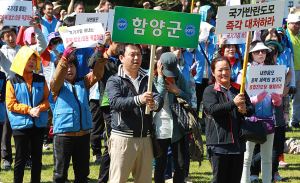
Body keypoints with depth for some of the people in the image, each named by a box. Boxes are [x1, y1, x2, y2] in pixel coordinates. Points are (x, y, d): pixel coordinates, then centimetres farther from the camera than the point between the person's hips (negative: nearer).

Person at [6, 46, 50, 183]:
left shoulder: (41, 80, 6)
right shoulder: (13, 81, -3)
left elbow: (47, 99, 6)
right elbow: (11, 104, -7)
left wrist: (39, 108, -14)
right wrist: (28, 110, -15)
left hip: (38, 124, 3)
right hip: (20, 124, -3)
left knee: (37, 158, 8)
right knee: (21, 158, -1)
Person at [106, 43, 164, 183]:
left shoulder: (146, 80, 16)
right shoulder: (114, 81, 0)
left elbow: (159, 98, 0)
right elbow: (116, 102, -17)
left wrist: (155, 104, -25)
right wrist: (138, 100, -33)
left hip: (145, 139, 5)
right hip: (123, 138, -5)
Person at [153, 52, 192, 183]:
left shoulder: (179, 76, 3)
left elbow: (189, 97, 8)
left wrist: (177, 91, -10)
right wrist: (160, 77, -19)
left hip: (177, 127, 3)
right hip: (160, 127, -3)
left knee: (181, 165, 4)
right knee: (160, 165, 5)